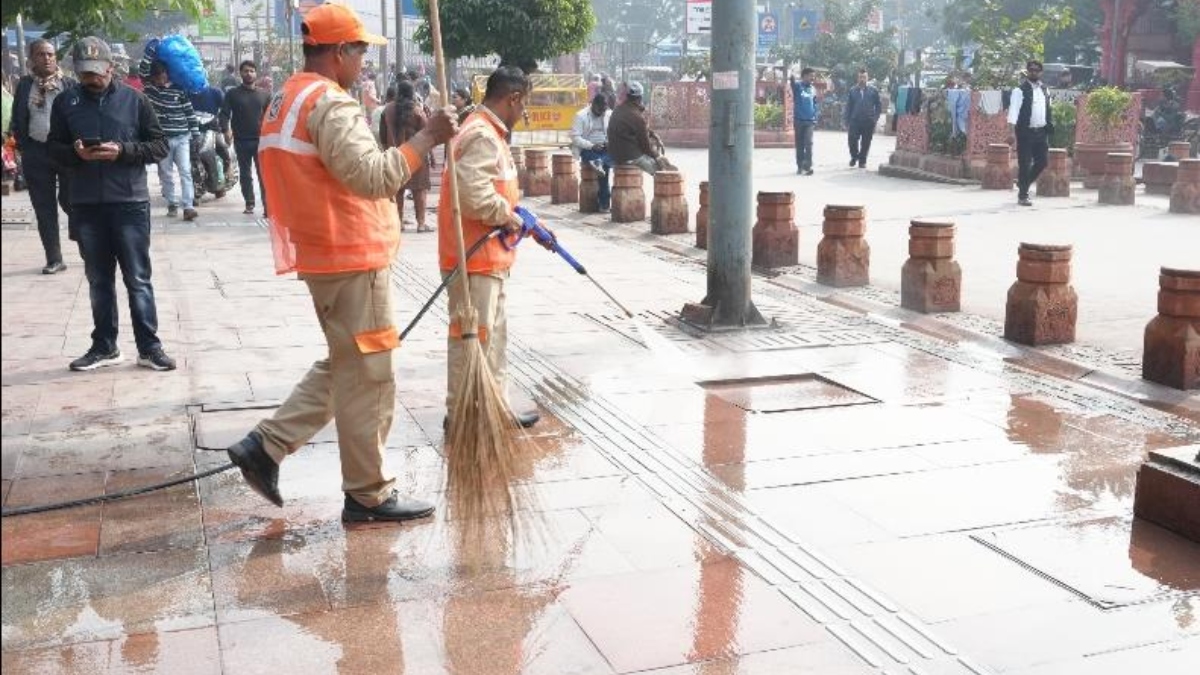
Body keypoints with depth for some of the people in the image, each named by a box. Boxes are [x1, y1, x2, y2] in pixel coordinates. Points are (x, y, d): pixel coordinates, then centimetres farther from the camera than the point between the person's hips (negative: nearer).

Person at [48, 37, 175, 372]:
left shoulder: (135, 100, 0)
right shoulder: (65, 102, 6)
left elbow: (160, 145, 0)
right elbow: (54, 149, 10)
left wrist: (123, 151, -16)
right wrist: (76, 153, -12)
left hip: (129, 202, -2)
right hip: (86, 205, 3)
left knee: (138, 278, 1)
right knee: (98, 279, 11)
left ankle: (149, 347, 8)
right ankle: (104, 346, 20)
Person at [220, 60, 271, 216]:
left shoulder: (264, 94, 10)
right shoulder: (232, 94, 7)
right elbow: (224, 114, 1)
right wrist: (226, 130, -16)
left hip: (261, 140, -1)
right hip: (241, 141, 1)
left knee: (263, 174, -8)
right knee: (245, 174, 7)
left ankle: (267, 205, -11)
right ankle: (249, 204, 15)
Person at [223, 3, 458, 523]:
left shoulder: (287, 100, 16)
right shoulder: (330, 103, -17)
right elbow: (373, 176, -26)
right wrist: (427, 138, -21)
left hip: (325, 255, 10)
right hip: (353, 259, -10)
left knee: (344, 368, 19)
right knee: (367, 378, -1)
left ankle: (265, 446, 16)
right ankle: (368, 495, 8)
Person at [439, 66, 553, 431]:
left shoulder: (488, 133, 16)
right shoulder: (482, 136, -18)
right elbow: (474, 196, -31)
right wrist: (508, 216, -15)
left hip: (489, 256, 11)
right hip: (474, 256, -11)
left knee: (494, 335, 17)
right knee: (472, 337, -2)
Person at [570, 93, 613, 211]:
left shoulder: (610, 115, 8)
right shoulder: (581, 116, -6)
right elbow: (575, 136, -12)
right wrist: (592, 146, -24)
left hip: (605, 148, 4)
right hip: (587, 150, -4)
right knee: (604, 165, -33)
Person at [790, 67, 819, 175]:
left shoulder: (813, 89, 11)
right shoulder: (798, 86, -2)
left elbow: (815, 104, 16)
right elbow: (792, 82, -24)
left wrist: (815, 118, 8)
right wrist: (792, 76, -45)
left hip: (810, 120, 2)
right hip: (799, 120, -2)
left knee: (808, 143, -11)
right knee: (799, 144, 7)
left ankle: (807, 166, -13)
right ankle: (800, 166, 16)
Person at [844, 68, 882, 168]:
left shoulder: (873, 90, 4)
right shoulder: (852, 90, 5)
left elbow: (879, 104, 8)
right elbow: (848, 107, 6)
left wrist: (875, 117, -1)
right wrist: (847, 121, 1)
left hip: (868, 122, 0)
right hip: (855, 120, 0)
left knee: (866, 143, 4)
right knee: (852, 139, -10)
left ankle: (862, 161, 18)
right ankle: (854, 156, 17)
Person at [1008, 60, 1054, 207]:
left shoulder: (1044, 89, 13)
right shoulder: (1020, 90, -7)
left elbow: (1048, 109, 20)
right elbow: (1014, 110, -14)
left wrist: (1049, 126, 15)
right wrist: (1011, 130, -22)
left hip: (1041, 131, 6)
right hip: (1025, 132, -6)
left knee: (1042, 161, 6)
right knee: (1025, 164, -3)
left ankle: (1023, 184, 27)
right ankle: (1022, 195, 7)